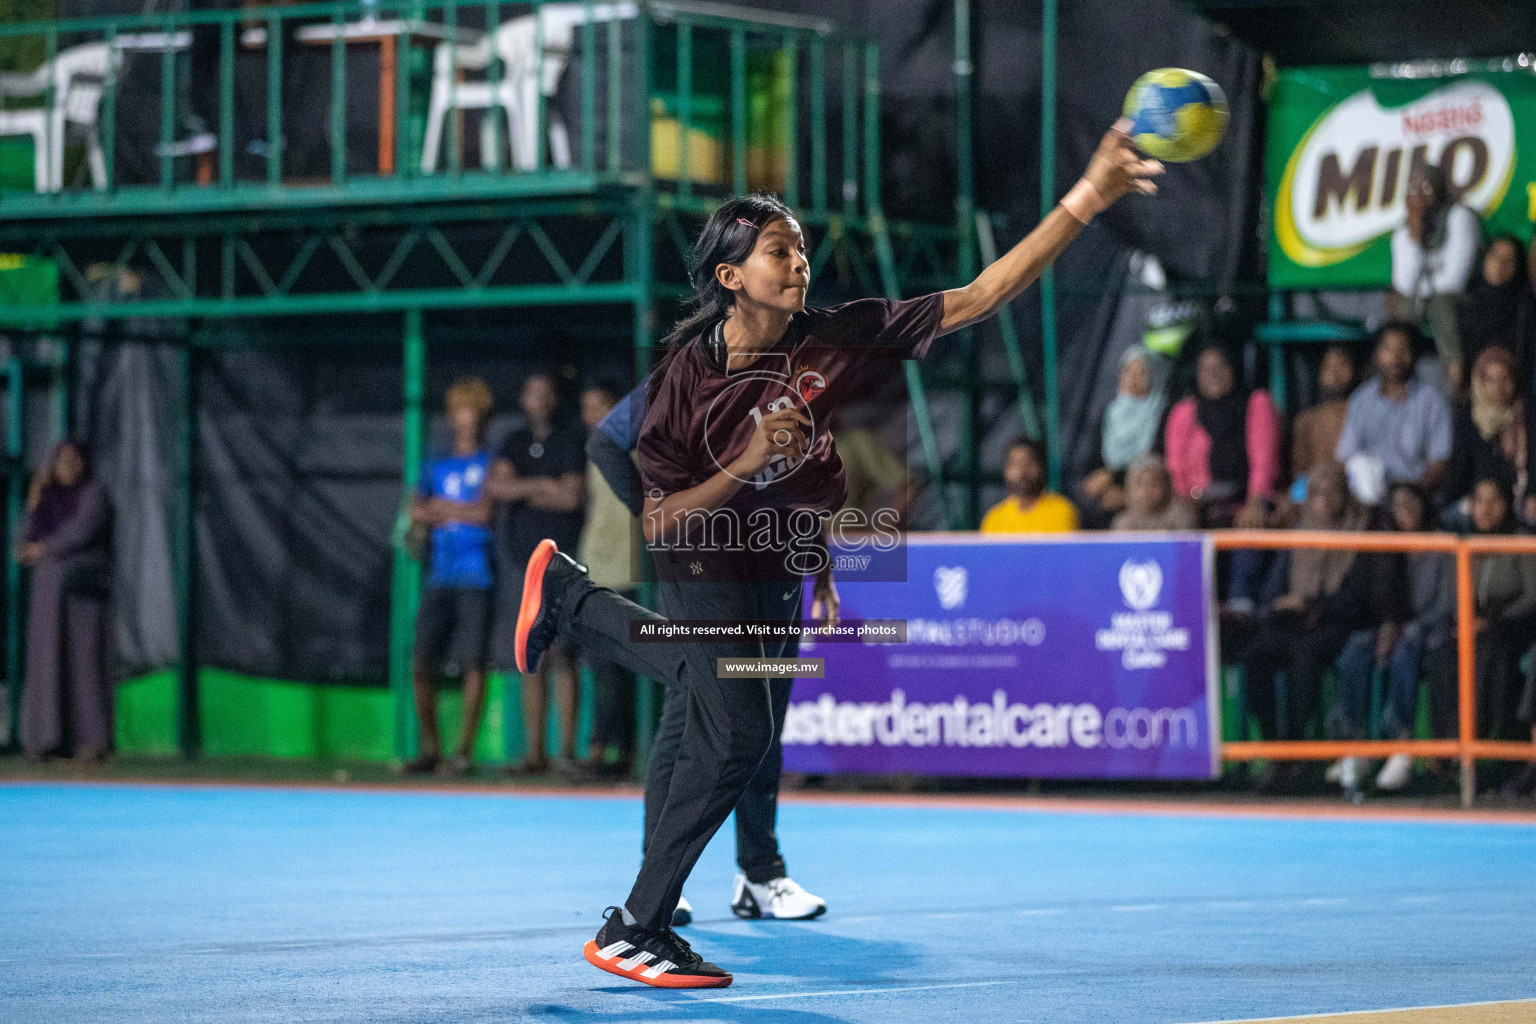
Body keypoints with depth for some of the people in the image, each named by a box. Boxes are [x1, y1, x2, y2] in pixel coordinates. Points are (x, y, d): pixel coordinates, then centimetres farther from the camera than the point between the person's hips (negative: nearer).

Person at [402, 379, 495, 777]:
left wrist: (443, 509, 5)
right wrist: (467, 513, -3)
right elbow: (417, 513, 10)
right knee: (421, 665, -1)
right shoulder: (436, 467, 19)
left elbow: (490, 511, -5)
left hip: (477, 578, -4)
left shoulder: (493, 464, 6)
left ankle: (463, 751, -3)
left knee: (474, 664, -8)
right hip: (439, 578, 4)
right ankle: (429, 749, 9)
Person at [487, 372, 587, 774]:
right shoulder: (514, 443, 16)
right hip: (522, 560, 4)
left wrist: (523, 492, 3)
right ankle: (534, 751, 4)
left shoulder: (572, 441, 5)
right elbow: (496, 485, 0)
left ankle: (568, 749, -11)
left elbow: (574, 496, -6)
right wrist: (543, 486, -8)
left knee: (563, 658, -10)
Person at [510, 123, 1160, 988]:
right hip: (709, 565, -6)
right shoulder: (687, 378, -26)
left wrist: (1087, 201, -36)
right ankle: (636, 931, -2)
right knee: (738, 737, -15)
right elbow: (660, 523, -21)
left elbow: (980, 298, -26)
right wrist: (745, 465, -37)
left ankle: (568, 594, 50)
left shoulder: (836, 340, -21)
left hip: (783, 565, 6)